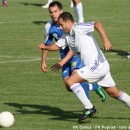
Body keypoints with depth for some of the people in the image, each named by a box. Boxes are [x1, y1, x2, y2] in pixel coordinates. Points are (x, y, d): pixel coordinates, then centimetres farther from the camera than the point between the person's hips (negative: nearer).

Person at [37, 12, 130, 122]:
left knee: (70, 81, -12)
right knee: (114, 93, 18)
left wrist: (105, 40, -36)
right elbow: (57, 46, 20)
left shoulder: (78, 29, -14)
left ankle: (89, 108, -9)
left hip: (97, 65, -10)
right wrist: (45, 47, 0)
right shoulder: (67, 35, 13)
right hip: (102, 67, 10)